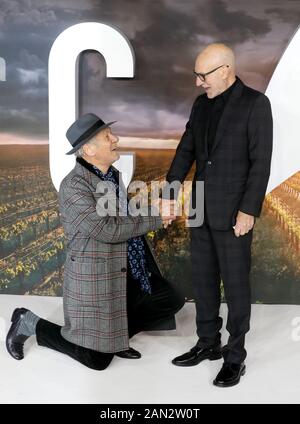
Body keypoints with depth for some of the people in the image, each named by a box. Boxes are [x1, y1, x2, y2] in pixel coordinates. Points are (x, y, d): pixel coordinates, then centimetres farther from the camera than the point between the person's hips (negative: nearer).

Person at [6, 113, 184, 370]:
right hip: (95, 279, -8)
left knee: (172, 301, 8)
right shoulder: (73, 185, -20)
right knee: (98, 359, 1)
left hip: (128, 274, 8)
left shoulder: (113, 175, 7)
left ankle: (116, 334, 20)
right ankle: (28, 323, 18)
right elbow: (107, 230, -28)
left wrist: (154, 211, -2)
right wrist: (155, 218, -19)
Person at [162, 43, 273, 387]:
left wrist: (248, 211, -19)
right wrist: (168, 196, 4)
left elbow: (261, 161, -15)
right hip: (201, 208, 7)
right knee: (203, 279, 12)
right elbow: (185, 152, 10)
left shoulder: (255, 103, -11)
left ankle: (235, 356, 17)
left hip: (233, 211, -7)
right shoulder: (202, 104, 9)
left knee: (235, 284, 2)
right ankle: (208, 343, 28)